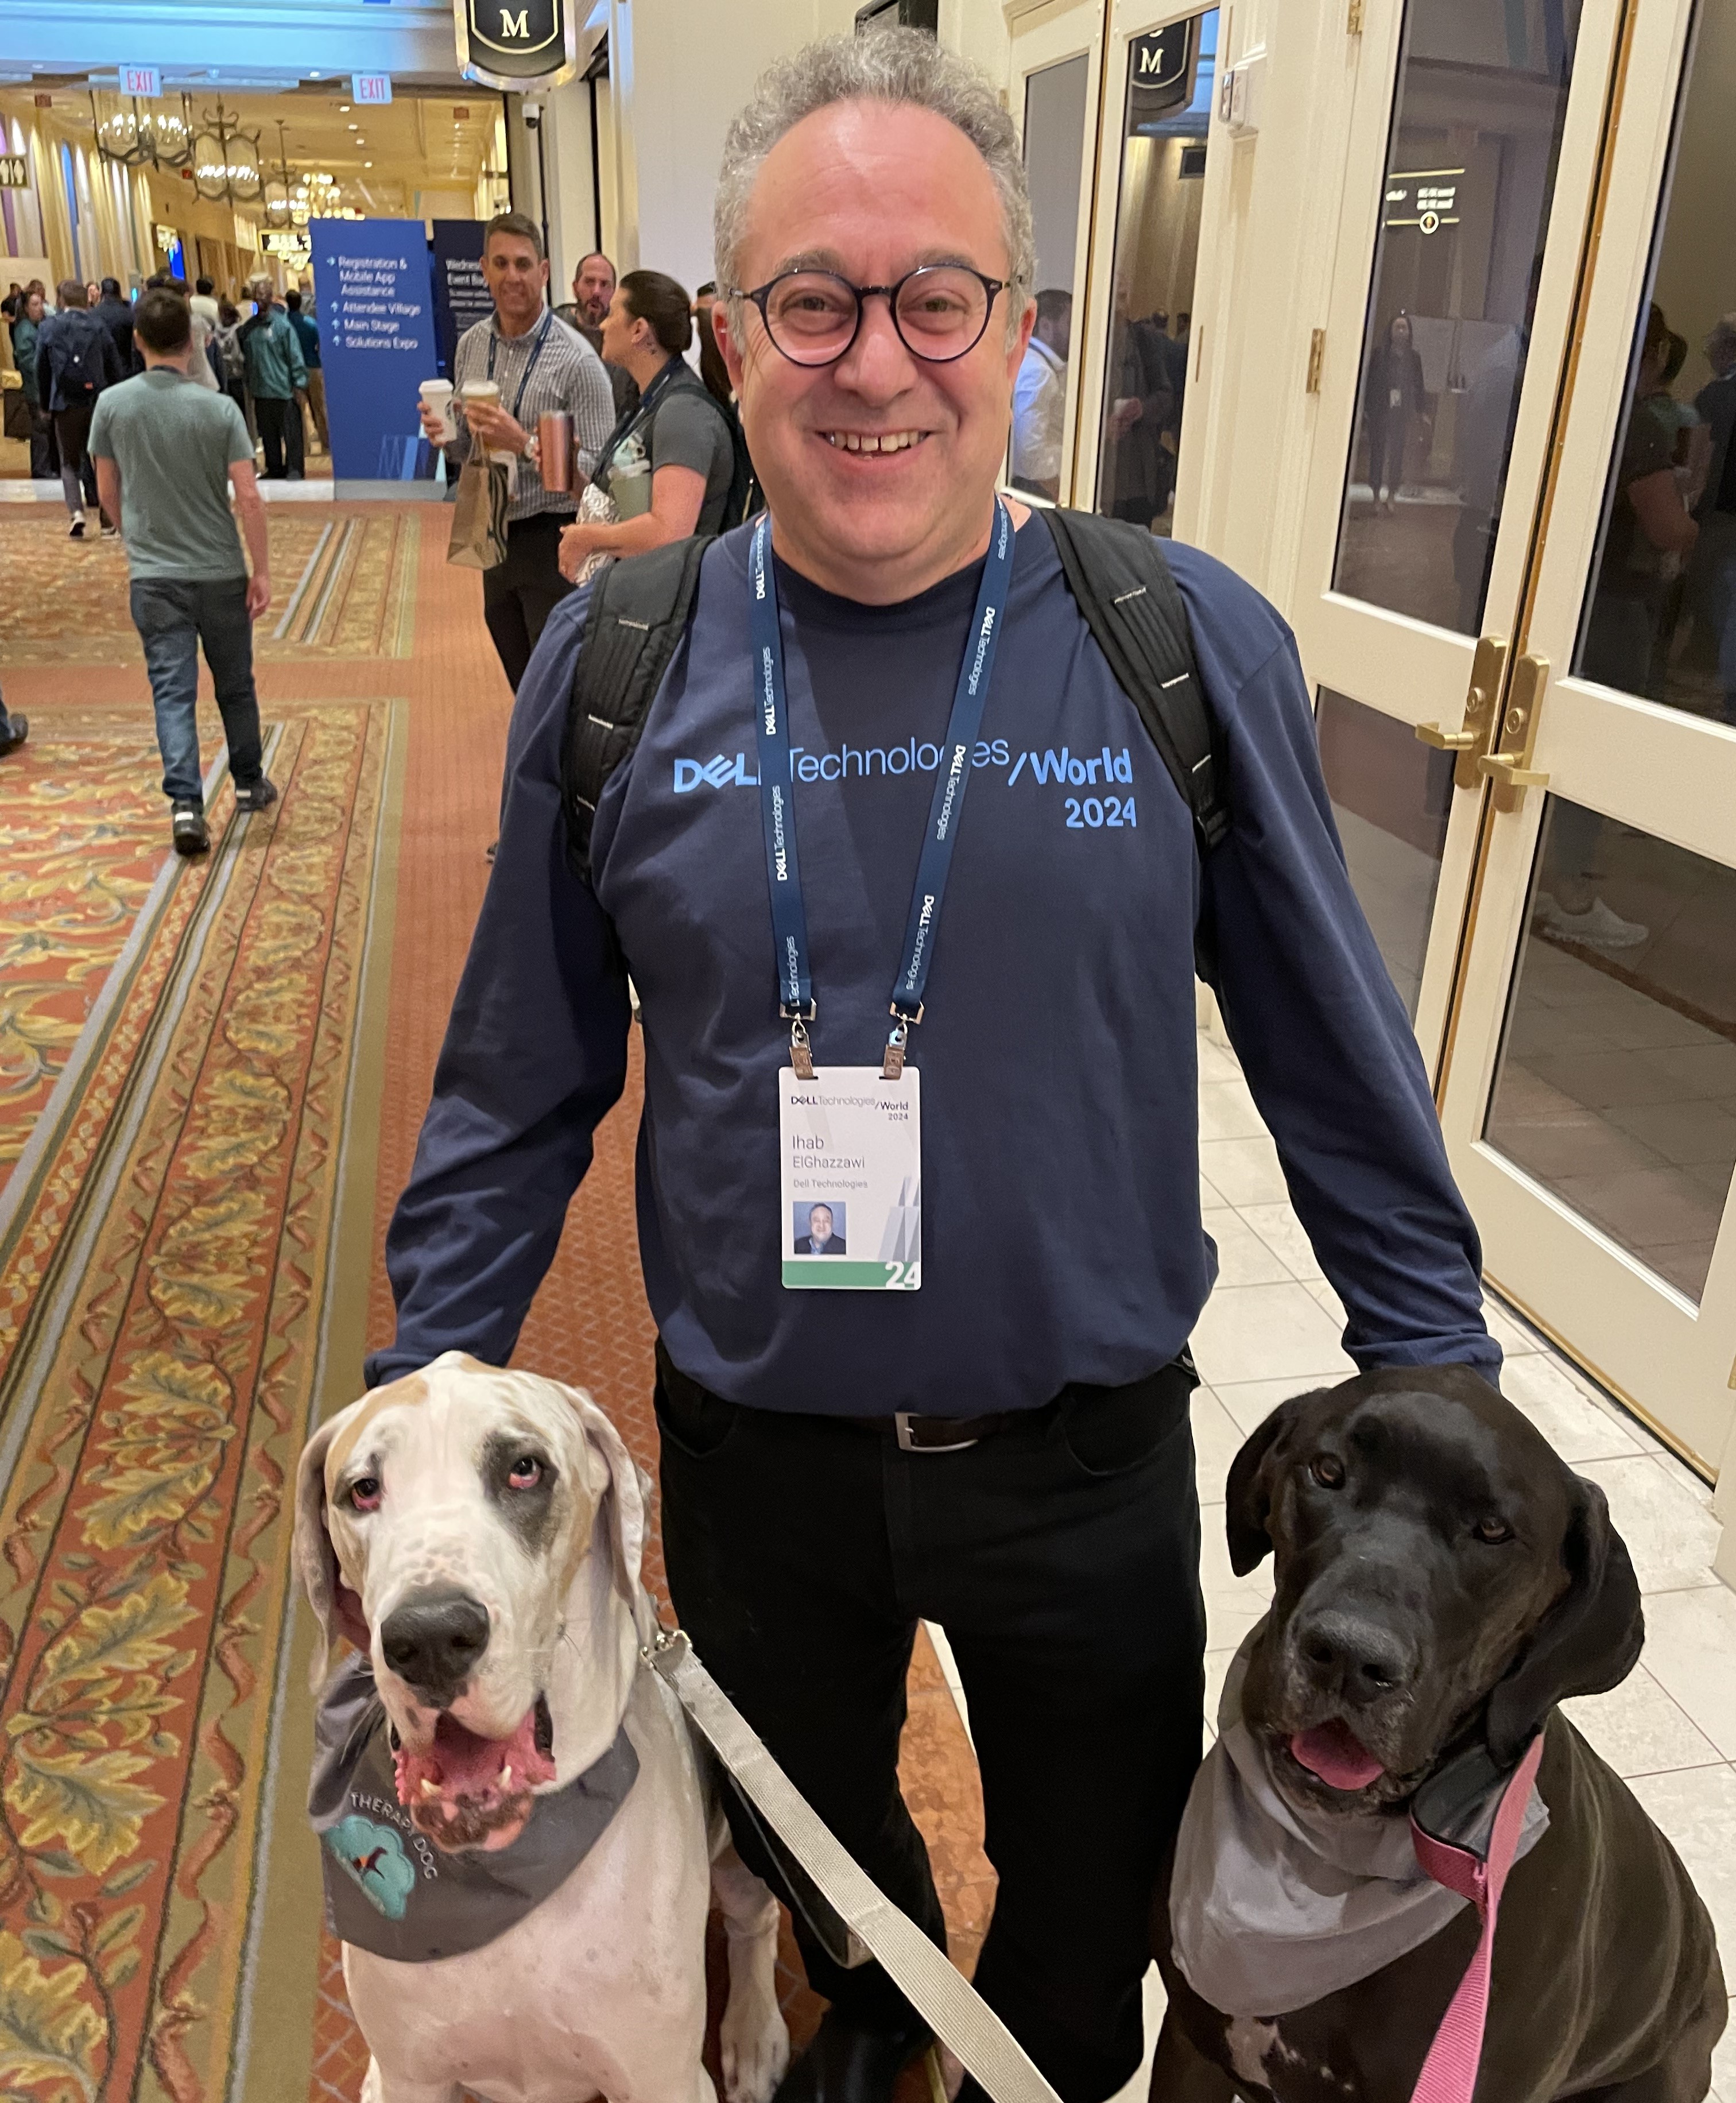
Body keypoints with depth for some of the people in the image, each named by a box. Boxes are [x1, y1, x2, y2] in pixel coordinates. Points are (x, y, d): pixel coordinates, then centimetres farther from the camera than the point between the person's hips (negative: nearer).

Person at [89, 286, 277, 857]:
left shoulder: (113, 404, -3)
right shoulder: (219, 408, -9)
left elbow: (109, 493, 6)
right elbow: (249, 498, -12)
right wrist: (263, 571, -5)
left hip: (153, 574, 0)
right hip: (219, 570, 0)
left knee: (172, 689, 0)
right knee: (235, 684, 16)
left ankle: (185, 803, -12)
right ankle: (249, 783, 30)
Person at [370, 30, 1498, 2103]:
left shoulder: (1189, 644, -13)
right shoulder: (615, 664, -9)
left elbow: (1337, 1058, -5)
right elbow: (519, 1087, 0)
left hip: (1088, 1450, -1)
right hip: (751, 1449, 2)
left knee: (1098, 1906, 24)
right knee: (809, 1843, 30)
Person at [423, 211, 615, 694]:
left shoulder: (576, 359, -13)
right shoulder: (470, 345, 6)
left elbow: (598, 470, -17)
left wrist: (524, 445, -27)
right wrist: (446, 435, -6)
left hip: (552, 540, -6)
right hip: (497, 536, 6)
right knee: (524, 687, 17)